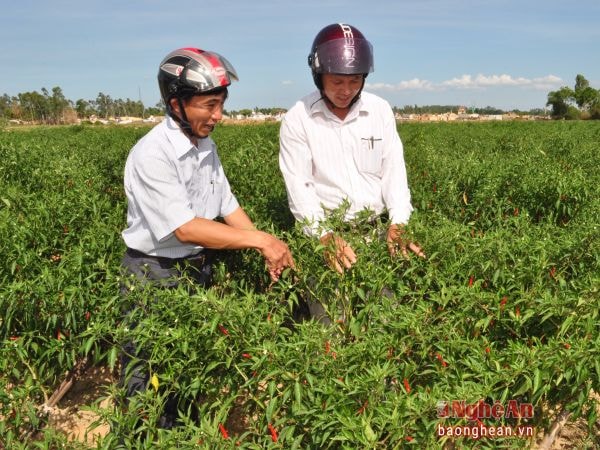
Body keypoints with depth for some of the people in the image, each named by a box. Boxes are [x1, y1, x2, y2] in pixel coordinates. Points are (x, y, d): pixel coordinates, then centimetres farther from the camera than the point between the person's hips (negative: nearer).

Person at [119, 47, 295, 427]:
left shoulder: (207, 146, 1)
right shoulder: (152, 155, -24)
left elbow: (228, 205, 6)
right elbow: (185, 228, -28)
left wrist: (266, 249, -6)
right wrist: (260, 239, -24)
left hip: (200, 270, 7)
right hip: (155, 278, -7)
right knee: (151, 383, 10)